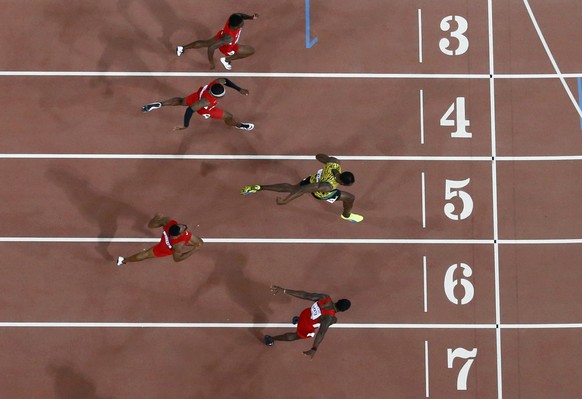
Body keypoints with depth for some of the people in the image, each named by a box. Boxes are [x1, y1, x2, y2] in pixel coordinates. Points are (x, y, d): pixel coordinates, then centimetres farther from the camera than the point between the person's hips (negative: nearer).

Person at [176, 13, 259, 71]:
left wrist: (251, 17, -27)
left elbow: (240, 15, -9)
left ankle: (182, 48, 50)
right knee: (251, 51, -2)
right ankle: (226, 59, 15)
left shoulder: (235, 17, -37)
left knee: (205, 43, 31)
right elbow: (211, 48, -43)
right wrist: (211, 62, -28)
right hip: (227, 47, -6)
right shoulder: (228, 38, -50)